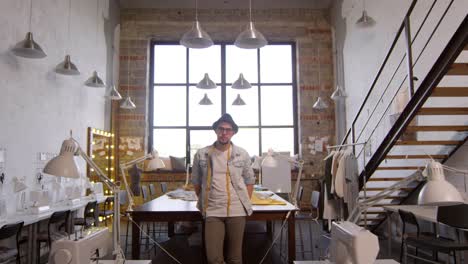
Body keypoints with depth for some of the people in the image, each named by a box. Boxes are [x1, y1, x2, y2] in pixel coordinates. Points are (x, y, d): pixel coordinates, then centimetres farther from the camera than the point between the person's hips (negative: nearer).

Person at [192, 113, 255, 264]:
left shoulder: (242, 154, 3)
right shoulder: (201, 154, 1)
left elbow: (249, 180, 11)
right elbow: (196, 181, 11)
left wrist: (245, 203, 4)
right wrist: (203, 202, 8)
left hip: (237, 211, 1)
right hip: (212, 212, 0)